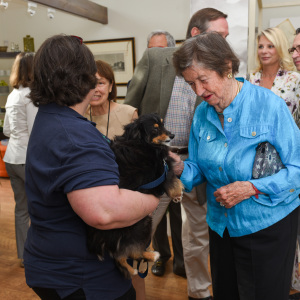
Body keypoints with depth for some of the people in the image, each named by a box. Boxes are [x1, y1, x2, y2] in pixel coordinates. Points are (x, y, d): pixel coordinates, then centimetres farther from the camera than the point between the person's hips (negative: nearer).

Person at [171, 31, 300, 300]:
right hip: (221, 225, 5)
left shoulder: (269, 105, -16)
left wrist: (251, 188, -26)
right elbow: (199, 168, 4)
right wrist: (181, 168, -17)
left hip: (267, 227, -4)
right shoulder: (202, 113, -1)